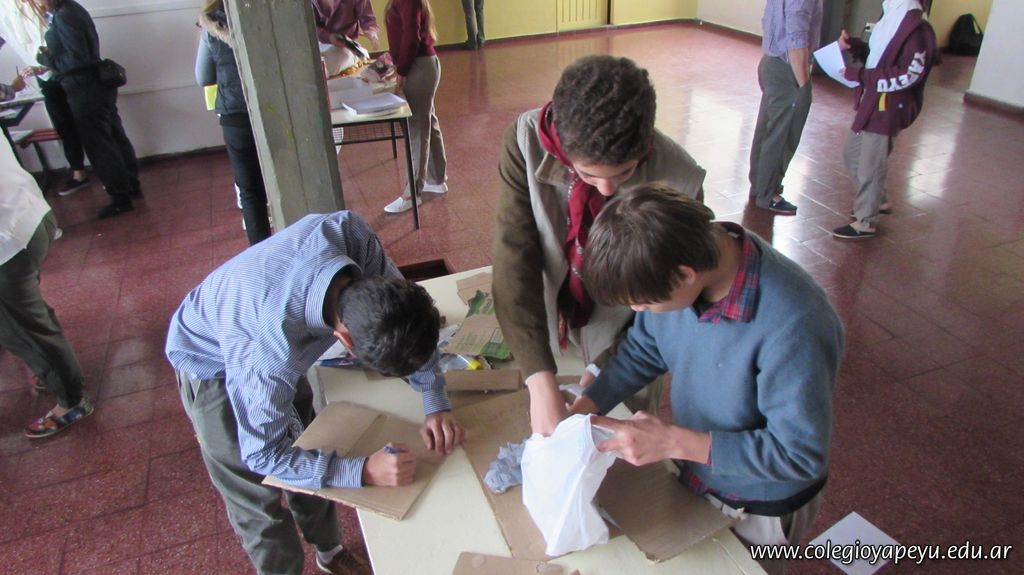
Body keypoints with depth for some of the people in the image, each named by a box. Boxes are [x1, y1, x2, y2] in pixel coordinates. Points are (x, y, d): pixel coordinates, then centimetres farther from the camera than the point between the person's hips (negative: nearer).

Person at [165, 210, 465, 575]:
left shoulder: (347, 231, -35)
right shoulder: (269, 356, -47)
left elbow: (410, 318, -19)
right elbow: (264, 454, -31)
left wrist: (436, 402, -24)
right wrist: (363, 470, -38)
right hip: (212, 366, -6)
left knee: (309, 452, 20)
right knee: (258, 498, 4)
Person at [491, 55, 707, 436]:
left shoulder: (678, 182, -28)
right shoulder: (527, 141, -26)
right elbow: (514, 258, -30)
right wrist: (540, 381, -37)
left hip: (624, 340, -1)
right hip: (544, 328, 1)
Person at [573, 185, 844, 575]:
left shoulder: (792, 327, -39)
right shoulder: (679, 264, -20)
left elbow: (801, 454, -30)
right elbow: (643, 349, -3)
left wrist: (674, 442, -33)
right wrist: (583, 408, -16)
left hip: (761, 509, -5)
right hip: (693, 475, 5)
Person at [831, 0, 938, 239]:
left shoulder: (917, 30, -19)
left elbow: (908, 75, -23)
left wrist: (859, 74, -23)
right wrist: (853, 45, -1)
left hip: (889, 109, -9)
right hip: (871, 103, 9)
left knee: (870, 165, 0)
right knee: (852, 155, 20)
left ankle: (866, 222, 16)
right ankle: (878, 201, 38)